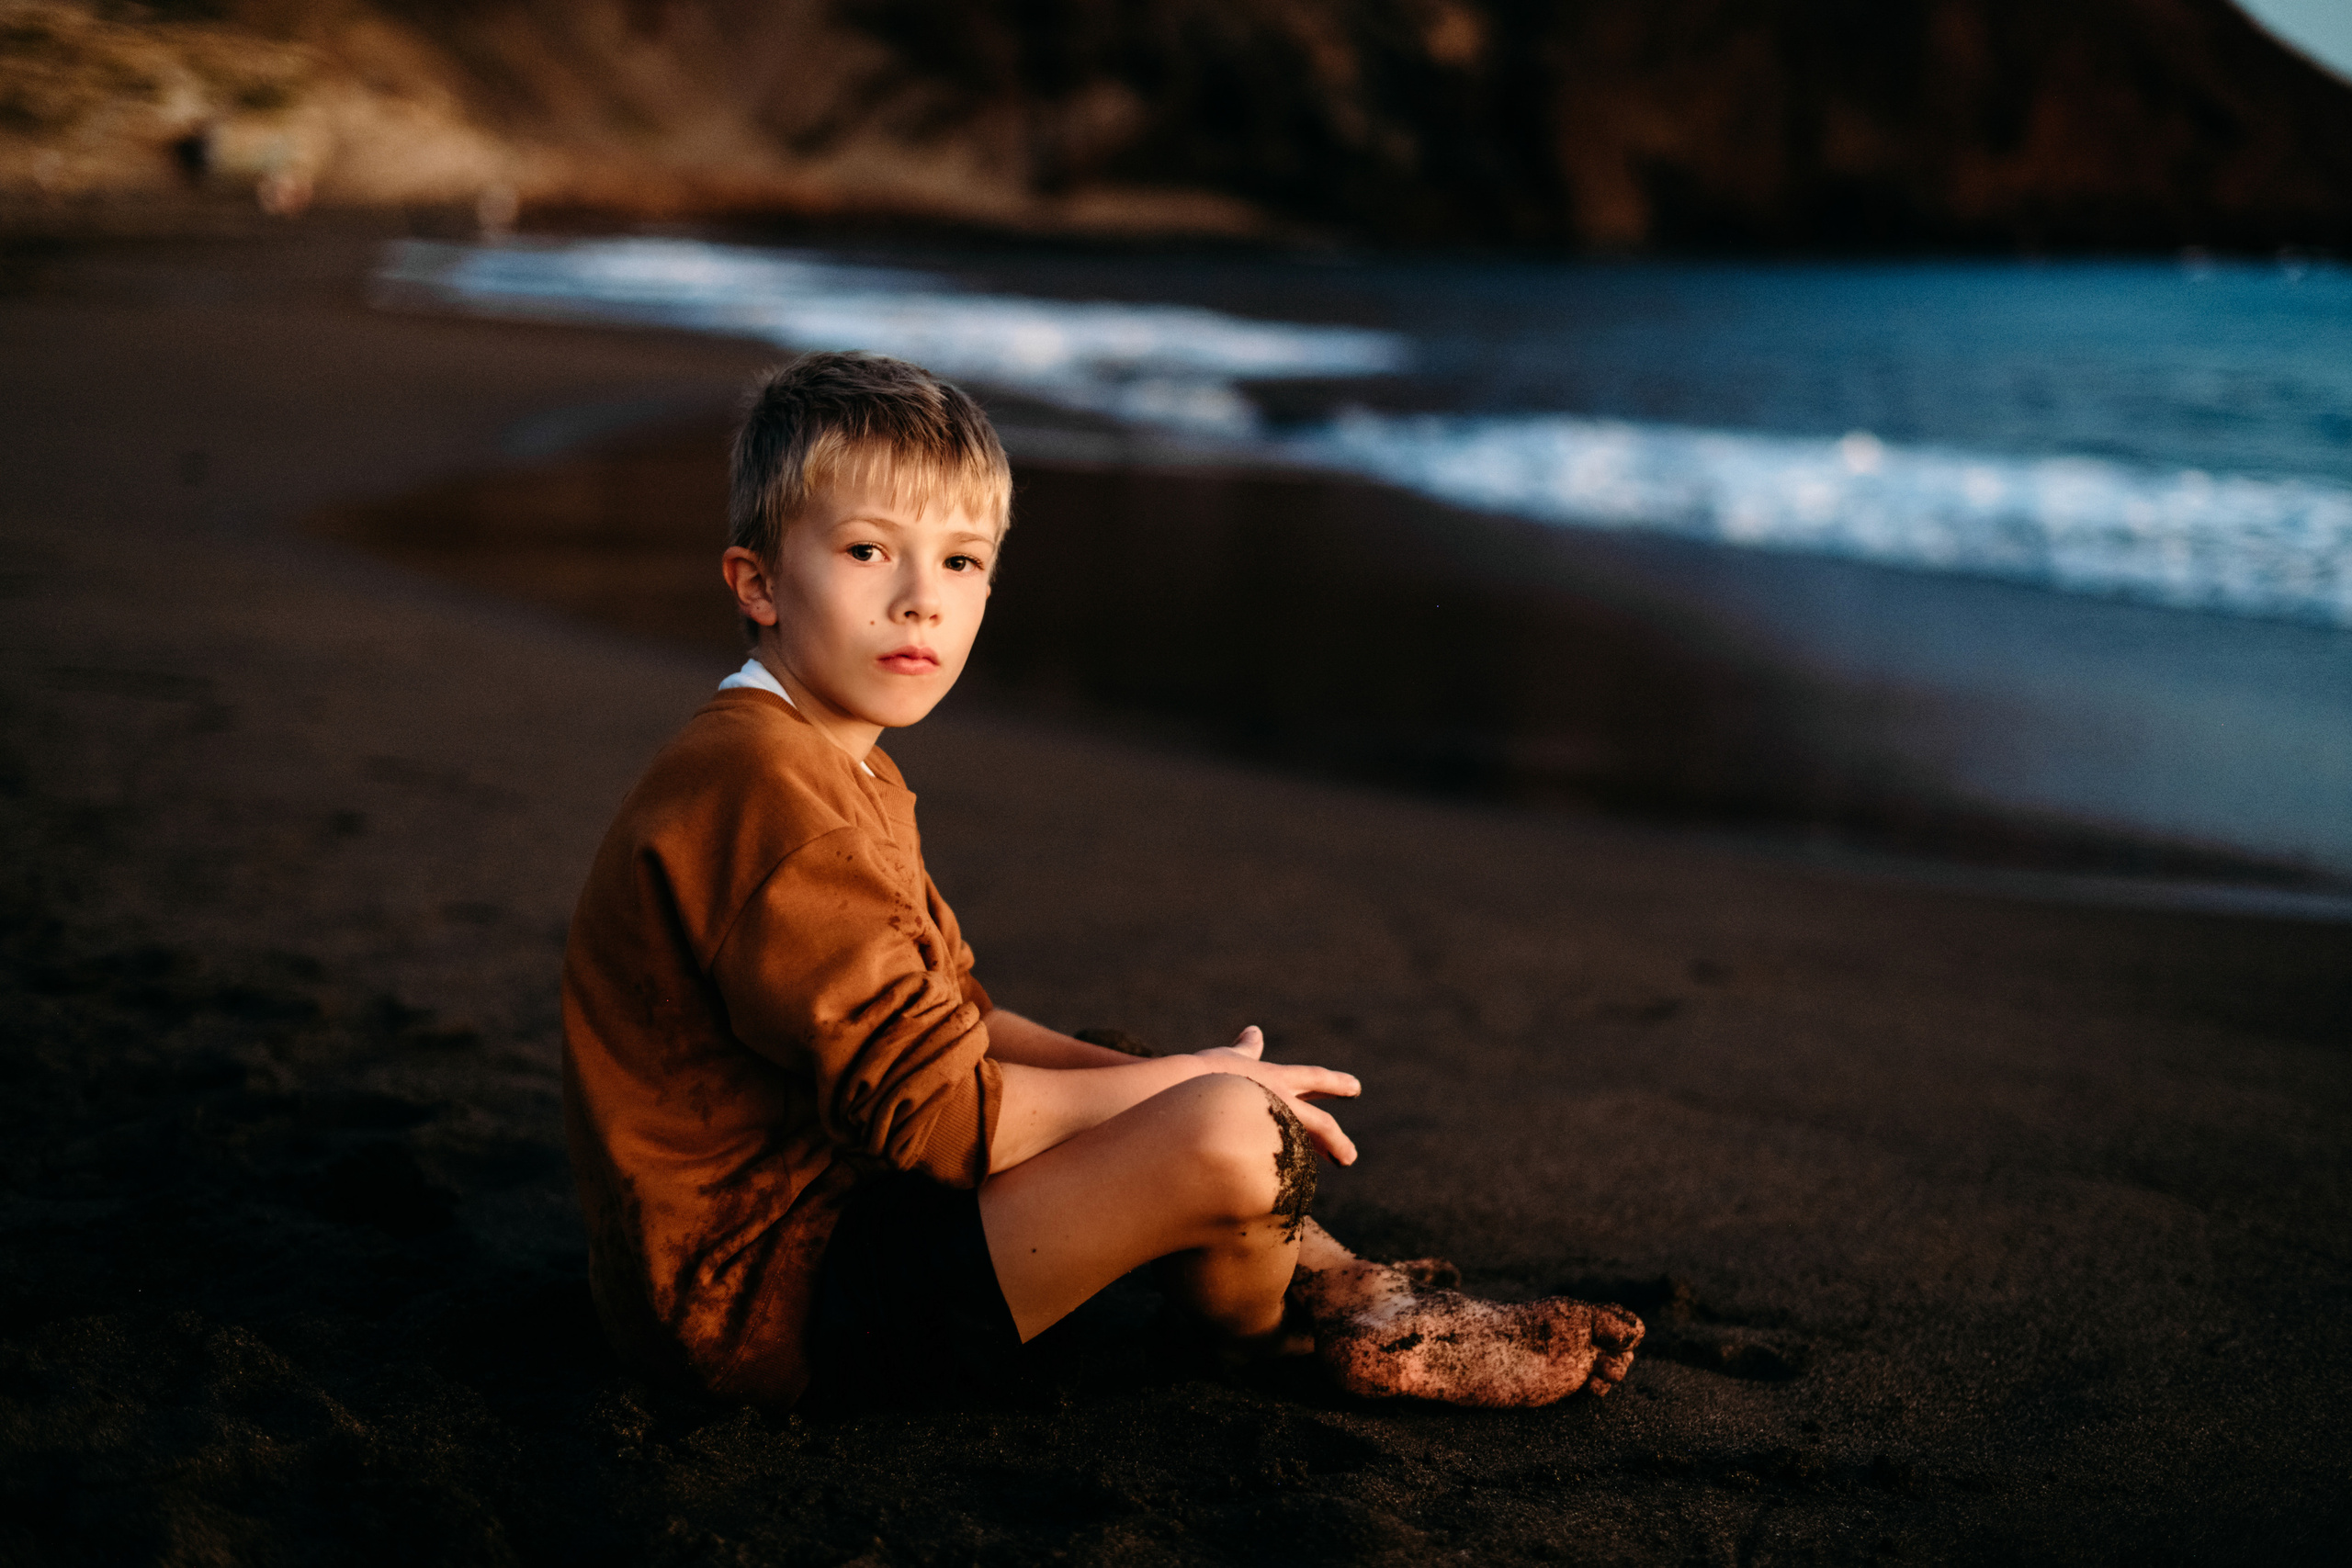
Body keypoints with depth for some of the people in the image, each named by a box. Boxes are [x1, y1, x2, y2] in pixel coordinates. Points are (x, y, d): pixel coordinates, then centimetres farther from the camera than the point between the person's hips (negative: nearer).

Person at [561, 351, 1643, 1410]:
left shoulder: (840, 774, 14)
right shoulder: (769, 794, -22)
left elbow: (957, 1027, 16)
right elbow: (931, 1108, -25)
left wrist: (1152, 1081, 1)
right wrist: (1179, 1086, -12)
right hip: (767, 1299, -12)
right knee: (1222, 1139, -21)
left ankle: (1354, 1295, 17)